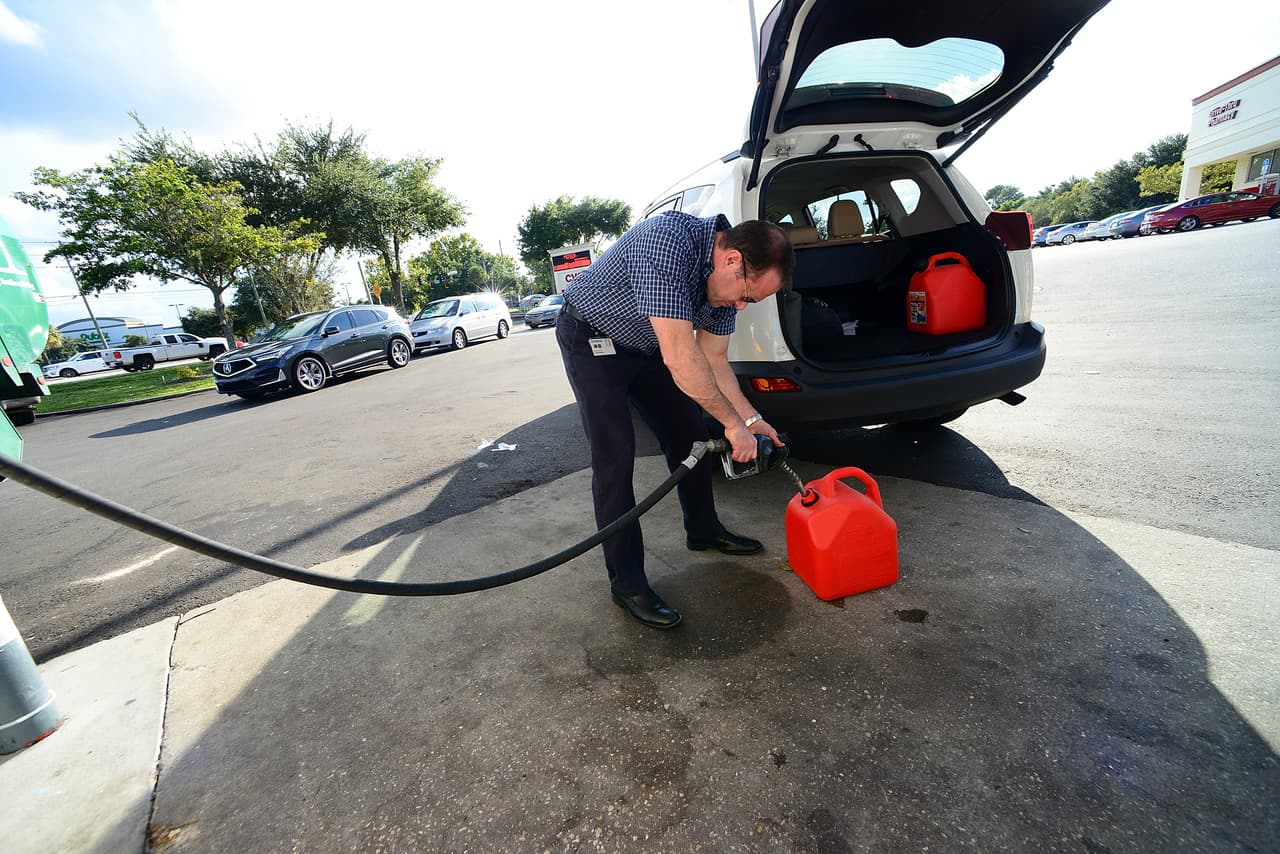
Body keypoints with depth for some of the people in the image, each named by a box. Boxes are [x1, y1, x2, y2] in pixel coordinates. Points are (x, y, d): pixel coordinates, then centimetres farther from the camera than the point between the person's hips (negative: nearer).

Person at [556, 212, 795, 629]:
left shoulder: (726, 280, -8)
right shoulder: (669, 241, -35)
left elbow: (713, 362, 0)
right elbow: (680, 357, -38)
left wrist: (751, 418, -6)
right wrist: (733, 422, -28)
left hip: (645, 345, 8)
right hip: (591, 339, -7)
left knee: (690, 435, 9)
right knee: (614, 458, -12)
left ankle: (703, 530, 29)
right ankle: (626, 582, 0)